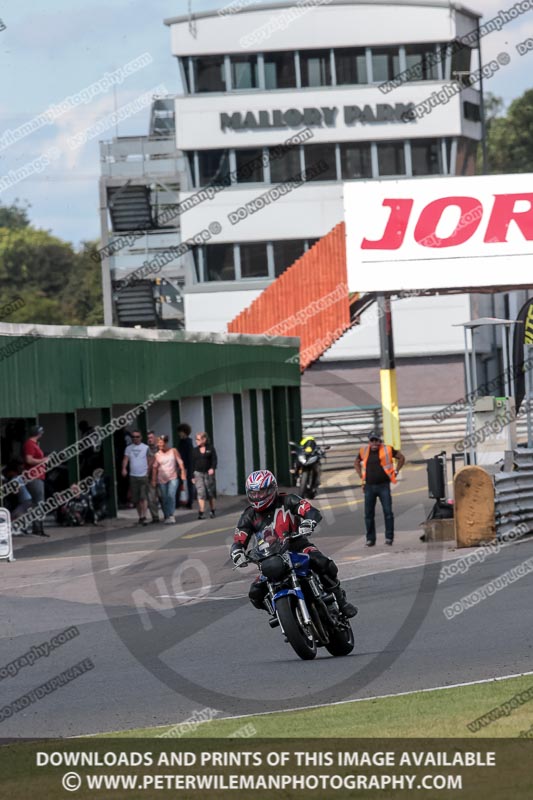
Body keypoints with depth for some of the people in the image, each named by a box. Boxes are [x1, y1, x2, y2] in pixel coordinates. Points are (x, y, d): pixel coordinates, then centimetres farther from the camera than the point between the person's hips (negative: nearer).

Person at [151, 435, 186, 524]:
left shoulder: (173, 451, 2)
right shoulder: (157, 455, 3)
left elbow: (180, 462, 2)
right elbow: (155, 467, 2)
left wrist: (183, 472, -7)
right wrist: (153, 480, -3)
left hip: (173, 478, -2)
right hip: (162, 479, 2)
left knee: (171, 496, -18)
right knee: (164, 499, 2)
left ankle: (171, 515, -21)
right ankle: (167, 516, 12)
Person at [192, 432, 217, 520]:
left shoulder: (210, 448, 1)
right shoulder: (195, 450, 7)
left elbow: (214, 459, -4)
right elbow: (193, 463, 8)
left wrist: (212, 468, -22)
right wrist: (193, 476, 6)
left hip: (208, 473, -1)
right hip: (198, 473, 1)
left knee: (210, 493, 7)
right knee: (201, 493, -9)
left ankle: (212, 510, 22)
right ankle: (201, 512, -12)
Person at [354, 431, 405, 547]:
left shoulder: (387, 450, 0)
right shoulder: (364, 452, 7)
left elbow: (401, 458, 11)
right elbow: (357, 463, 26)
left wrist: (396, 471, 4)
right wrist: (361, 476, 13)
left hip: (383, 485, -2)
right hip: (369, 486, 3)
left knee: (388, 512, -5)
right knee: (369, 514, 3)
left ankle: (389, 537, 1)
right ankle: (370, 539, 9)